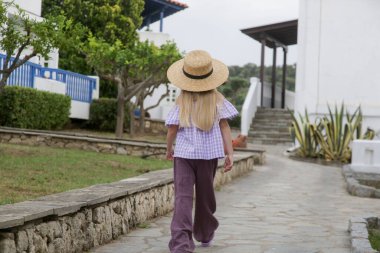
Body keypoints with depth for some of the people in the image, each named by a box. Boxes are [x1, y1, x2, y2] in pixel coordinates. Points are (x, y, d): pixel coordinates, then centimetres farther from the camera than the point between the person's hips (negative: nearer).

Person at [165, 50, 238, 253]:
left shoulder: (181, 103, -3)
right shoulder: (217, 100, 1)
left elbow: (172, 130, -2)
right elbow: (224, 127, -3)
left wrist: (168, 149, 15)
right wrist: (229, 154, -1)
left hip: (184, 153, -2)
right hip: (209, 154, 2)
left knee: (182, 196, -7)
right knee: (205, 195, 19)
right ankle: (205, 234, 37)